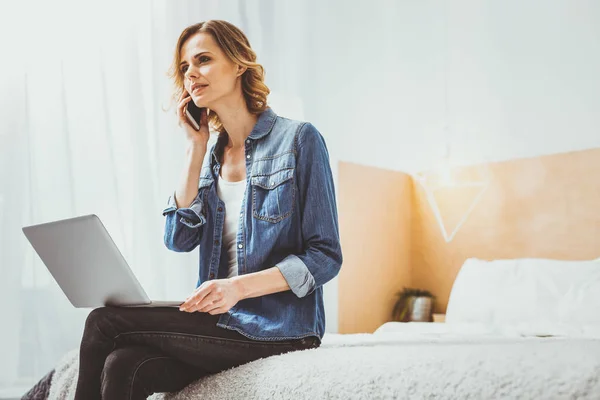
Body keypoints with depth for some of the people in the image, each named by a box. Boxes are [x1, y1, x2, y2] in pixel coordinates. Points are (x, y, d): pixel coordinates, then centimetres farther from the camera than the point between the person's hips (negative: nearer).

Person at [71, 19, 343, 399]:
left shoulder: (298, 139, -5)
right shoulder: (213, 154, 15)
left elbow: (325, 256, -9)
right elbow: (180, 239, 2)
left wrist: (238, 287, -21)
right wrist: (196, 147, 2)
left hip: (276, 327, -5)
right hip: (222, 321, 5)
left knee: (104, 322, -16)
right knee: (122, 366, -23)